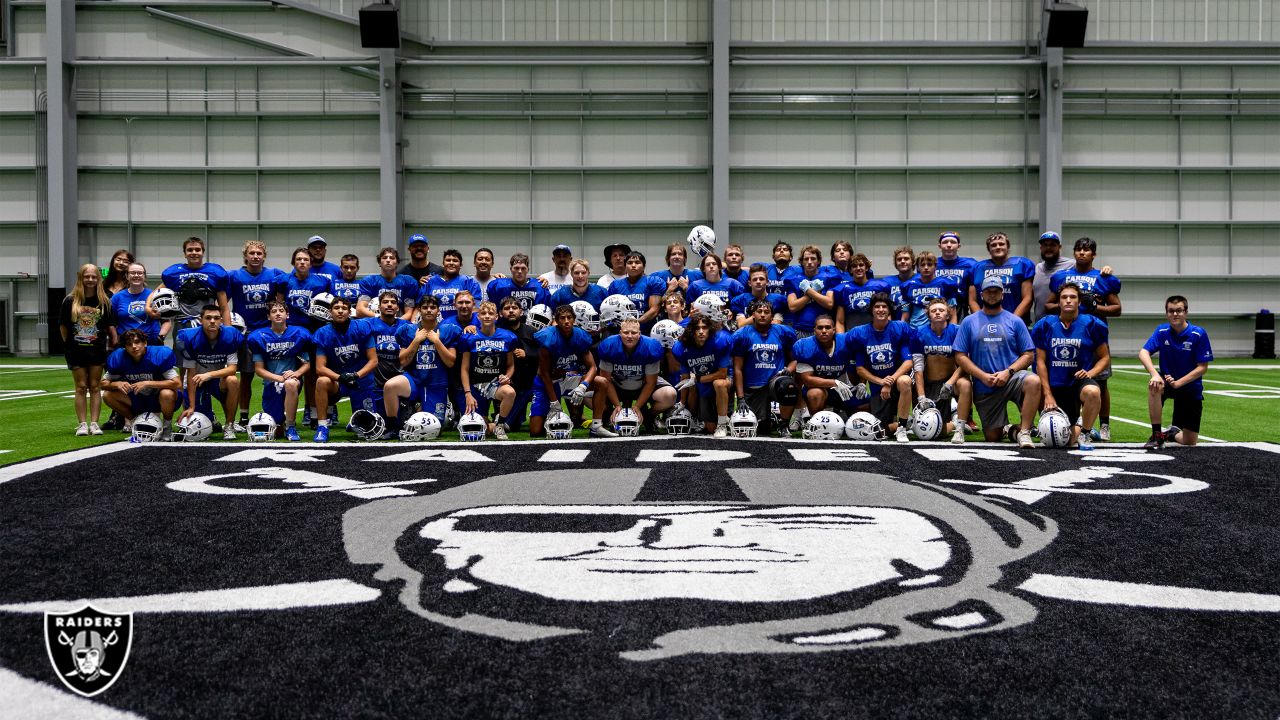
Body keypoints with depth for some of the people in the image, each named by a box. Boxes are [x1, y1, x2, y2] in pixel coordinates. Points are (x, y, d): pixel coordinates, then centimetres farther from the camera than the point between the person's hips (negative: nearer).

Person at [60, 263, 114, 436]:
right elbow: (62, 326, 4)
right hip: (76, 351, 0)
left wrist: (112, 343, -5)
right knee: (81, 387, 3)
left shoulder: (104, 301, 1)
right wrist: (69, 344, 3)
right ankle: (82, 424, 6)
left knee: (94, 386, 4)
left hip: (97, 350, 0)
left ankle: (94, 423, 7)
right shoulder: (70, 301, -1)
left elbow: (109, 326, 4)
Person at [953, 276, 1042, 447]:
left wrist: (1008, 372, -14)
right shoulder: (969, 322, 7)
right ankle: (1006, 428, 39)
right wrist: (983, 376, -11)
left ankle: (1024, 432, -26)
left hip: (1012, 377, -1)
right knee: (992, 438, 2)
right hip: (984, 387, 1)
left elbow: (1028, 355, 2)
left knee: (1034, 381, -36)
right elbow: (960, 356, 1)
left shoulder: (1015, 321, 6)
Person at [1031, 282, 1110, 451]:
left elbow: (1105, 357, 5)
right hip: (1056, 387, 1)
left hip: (1081, 381, -1)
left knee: (1092, 392, -40)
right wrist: (1048, 394, -4)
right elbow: (1040, 362, 2)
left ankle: (1084, 433, -13)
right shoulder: (1044, 325, 1)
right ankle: (1076, 423, 39)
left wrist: (1090, 373, -15)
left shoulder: (1092, 325, -2)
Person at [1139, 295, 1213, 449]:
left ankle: (1172, 433, 37)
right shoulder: (1162, 331, -7)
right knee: (1153, 385, -38)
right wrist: (1154, 374, -37)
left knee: (1189, 442, -2)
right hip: (1167, 380, 1)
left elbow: (1203, 367, -14)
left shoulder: (1198, 334, -14)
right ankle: (1156, 435, -23)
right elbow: (1143, 353, -18)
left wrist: (1178, 382, -25)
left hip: (1191, 388, -1)